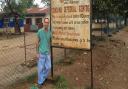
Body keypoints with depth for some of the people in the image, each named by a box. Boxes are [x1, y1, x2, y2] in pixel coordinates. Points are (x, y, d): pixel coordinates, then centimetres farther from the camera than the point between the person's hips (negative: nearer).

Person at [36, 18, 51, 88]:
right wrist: (37, 53, -8)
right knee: (40, 68, 3)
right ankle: (40, 82, 18)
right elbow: (37, 42, -6)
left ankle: (44, 77, 34)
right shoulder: (40, 31, -10)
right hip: (41, 53, -4)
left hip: (47, 53, 4)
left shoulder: (49, 32, 2)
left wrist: (50, 51, 13)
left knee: (48, 67, 9)